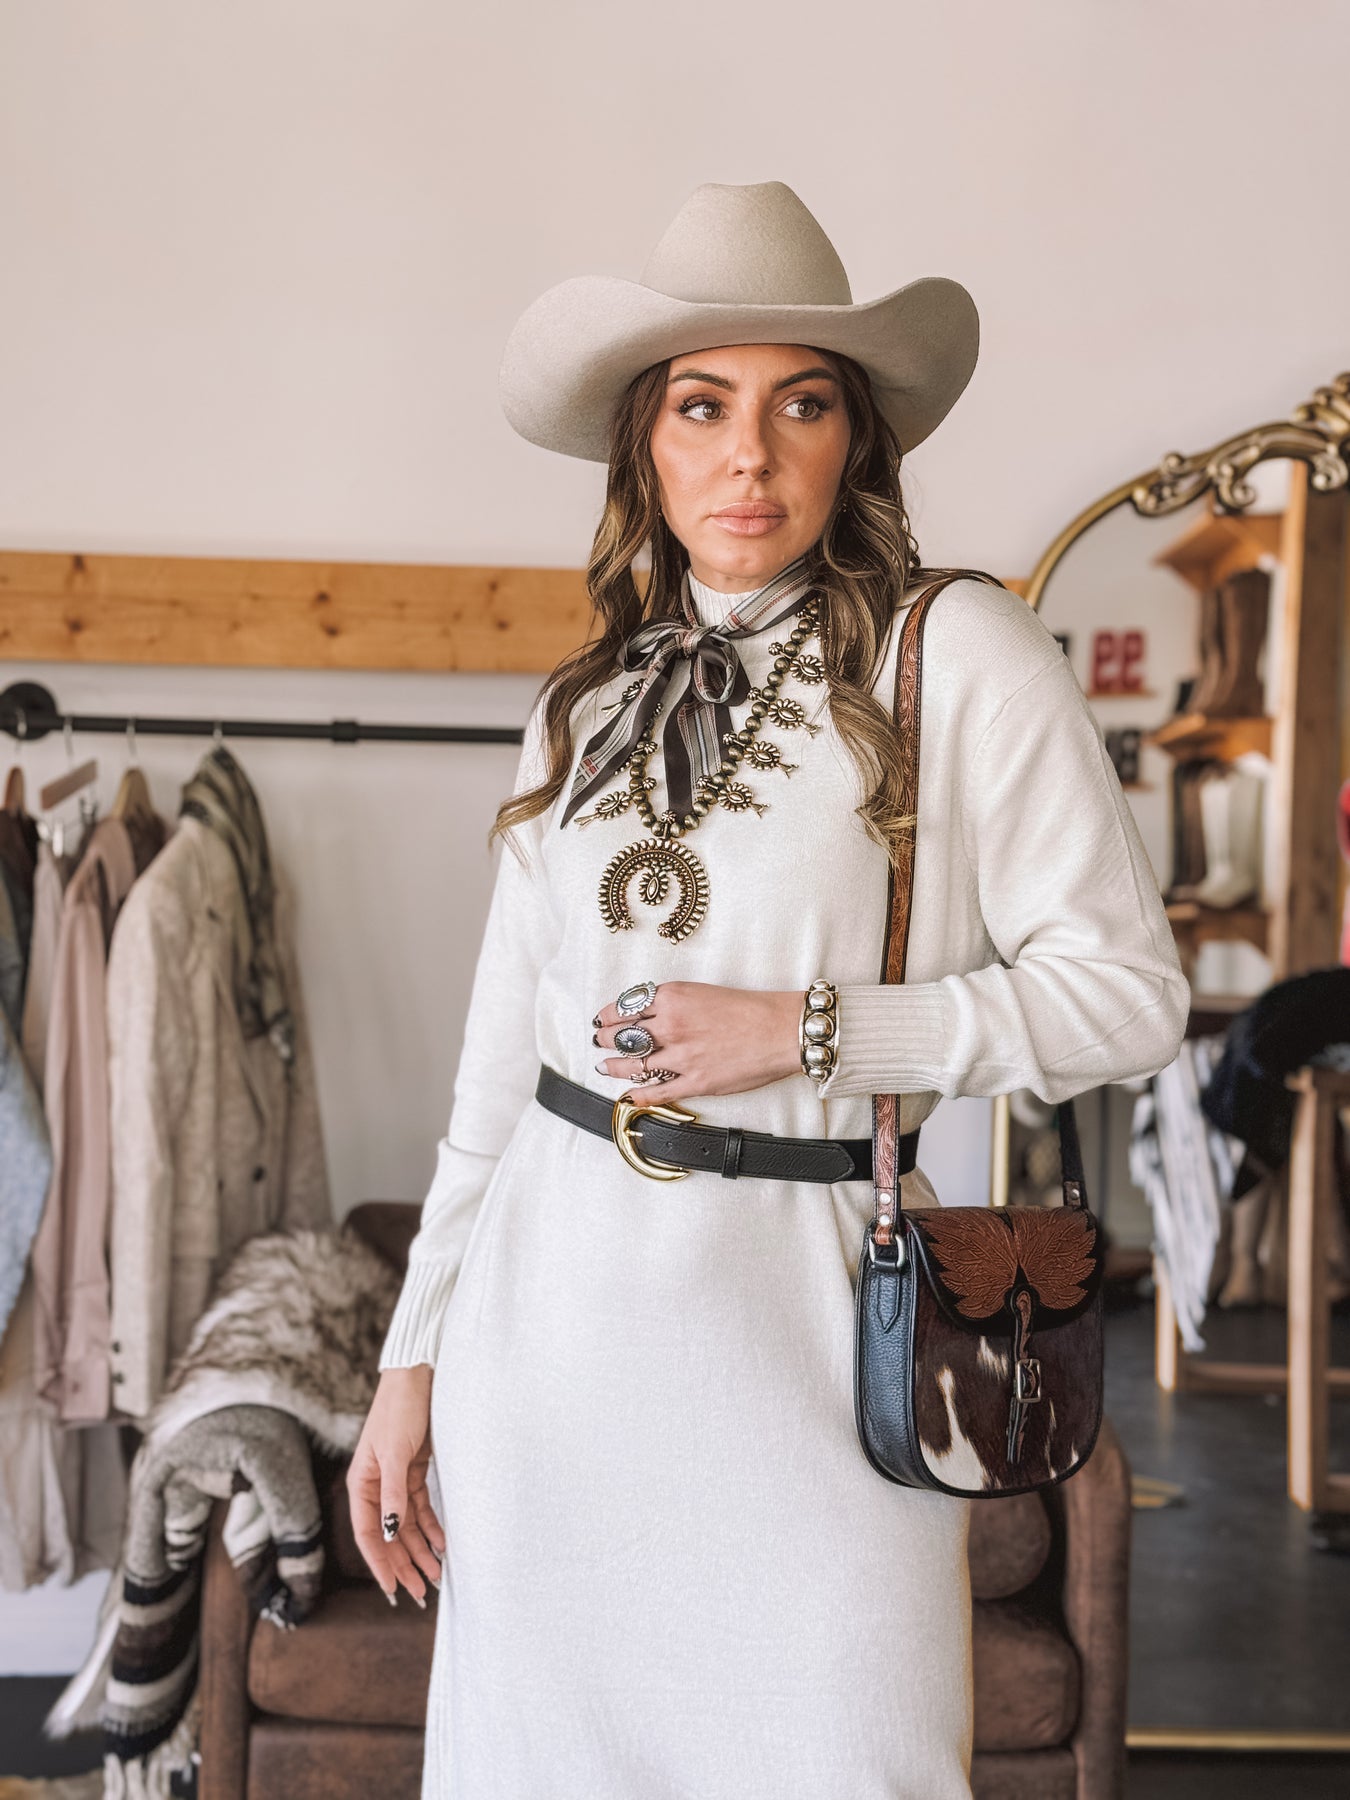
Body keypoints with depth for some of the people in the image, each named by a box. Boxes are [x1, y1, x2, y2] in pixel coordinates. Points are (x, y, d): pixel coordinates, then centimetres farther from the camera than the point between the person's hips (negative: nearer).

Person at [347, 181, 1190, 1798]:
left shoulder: (960, 655, -6)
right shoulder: (584, 703, 8)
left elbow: (1124, 990, -7)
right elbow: (500, 1058, 11)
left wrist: (804, 1031, -15)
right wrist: (413, 1356, 10)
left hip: (797, 1305, -4)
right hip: (550, 1301, 4)